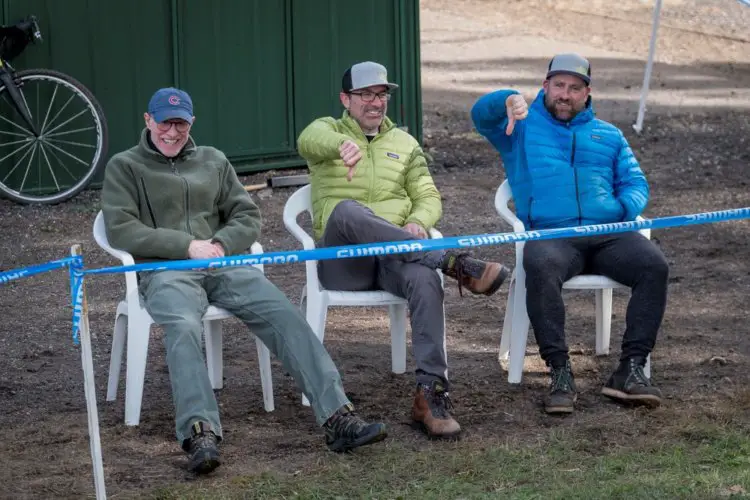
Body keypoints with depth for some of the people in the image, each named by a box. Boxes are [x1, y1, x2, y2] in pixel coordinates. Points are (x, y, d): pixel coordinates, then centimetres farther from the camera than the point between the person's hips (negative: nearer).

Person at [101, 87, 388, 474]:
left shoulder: (213, 161, 25)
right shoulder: (124, 167, 12)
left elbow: (247, 217, 19)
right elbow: (120, 230, -2)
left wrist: (221, 244, -5)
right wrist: (187, 245, -11)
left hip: (224, 265, 4)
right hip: (165, 272, -3)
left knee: (284, 316, -22)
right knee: (183, 327, -38)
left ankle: (337, 418, -30)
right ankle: (200, 435, -51)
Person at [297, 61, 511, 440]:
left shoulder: (404, 144, 24)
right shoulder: (328, 130, 13)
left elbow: (429, 198, 17)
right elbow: (308, 141, -13)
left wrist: (418, 222, -10)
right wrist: (342, 144, -39)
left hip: (395, 257, 2)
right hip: (341, 259, -2)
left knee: (425, 278, -34)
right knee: (347, 211, -37)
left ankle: (431, 392, -39)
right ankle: (454, 263, -39)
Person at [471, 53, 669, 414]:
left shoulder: (609, 135, 29)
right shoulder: (522, 126, 21)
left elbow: (635, 182, 22)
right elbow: (481, 114, 3)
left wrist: (625, 209, -2)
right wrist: (509, 99, -20)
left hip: (609, 234, 3)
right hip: (550, 234, -3)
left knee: (654, 265, -27)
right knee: (541, 268, -39)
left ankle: (631, 368, -25)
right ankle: (559, 371, -33)